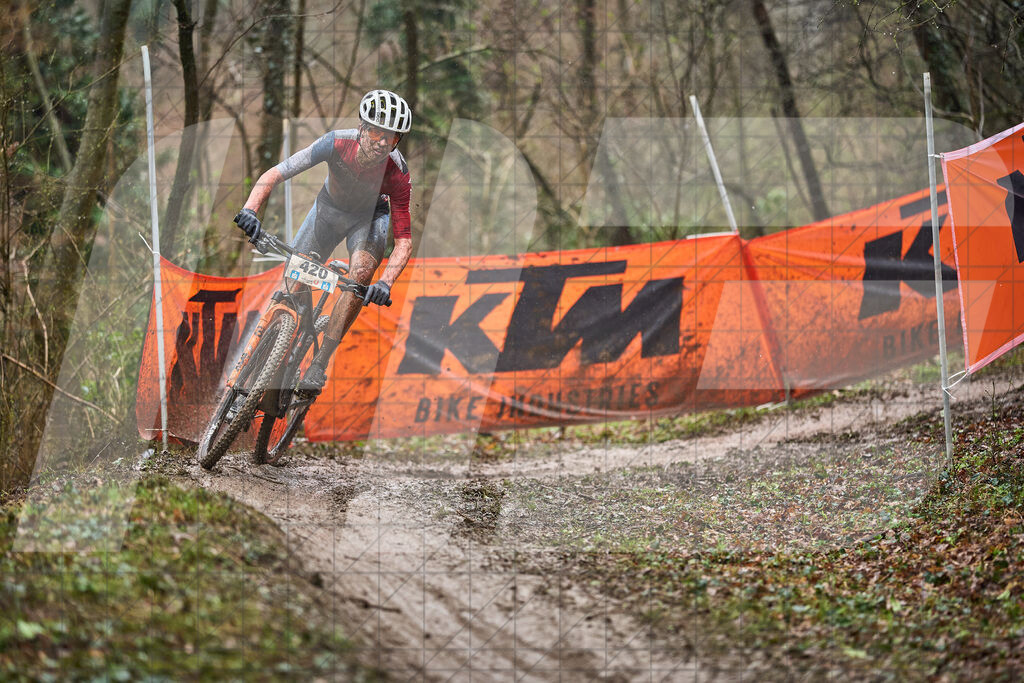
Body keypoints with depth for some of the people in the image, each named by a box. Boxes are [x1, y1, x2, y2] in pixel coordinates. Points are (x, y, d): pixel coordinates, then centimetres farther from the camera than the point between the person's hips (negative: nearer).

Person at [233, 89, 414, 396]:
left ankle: (319, 365, -24)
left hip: (370, 215, -2)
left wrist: (386, 282, -48)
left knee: (361, 273, -29)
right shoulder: (336, 143, -34)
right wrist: (250, 209, -48)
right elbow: (273, 174, -31)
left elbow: (404, 240, -30)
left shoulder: (397, 173, -34)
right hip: (330, 207, 2)